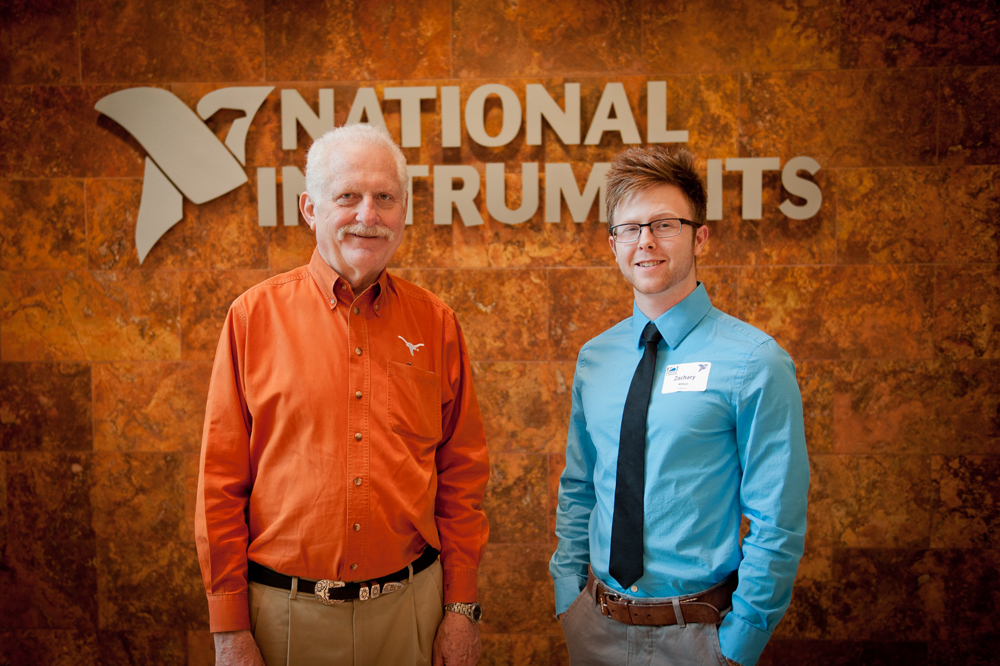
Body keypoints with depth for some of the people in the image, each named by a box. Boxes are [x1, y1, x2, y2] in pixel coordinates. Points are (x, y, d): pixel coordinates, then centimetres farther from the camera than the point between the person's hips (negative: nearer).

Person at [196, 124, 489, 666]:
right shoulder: (254, 316, -5)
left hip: (410, 604, 2)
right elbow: (220, 481, -4)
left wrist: (461, 609, 1)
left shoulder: (435, 322, 0)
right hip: (285, 612, -1)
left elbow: (462, 475, 3)